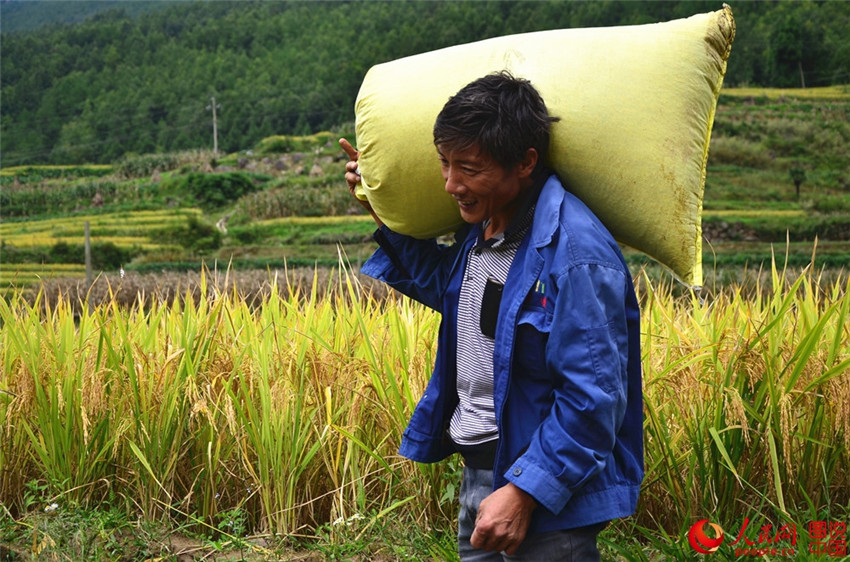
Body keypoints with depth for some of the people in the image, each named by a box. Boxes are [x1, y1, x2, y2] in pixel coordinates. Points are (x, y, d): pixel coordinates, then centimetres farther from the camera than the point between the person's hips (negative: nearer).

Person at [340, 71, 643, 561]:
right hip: (478, 470, 9)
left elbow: (592, 397, -24)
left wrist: (523, 492, -26)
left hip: (545, 488, -9)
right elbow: (449, 288, 26)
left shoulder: (574, 253, -24)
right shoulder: (483, 223, 4)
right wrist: (385, 213, 18)